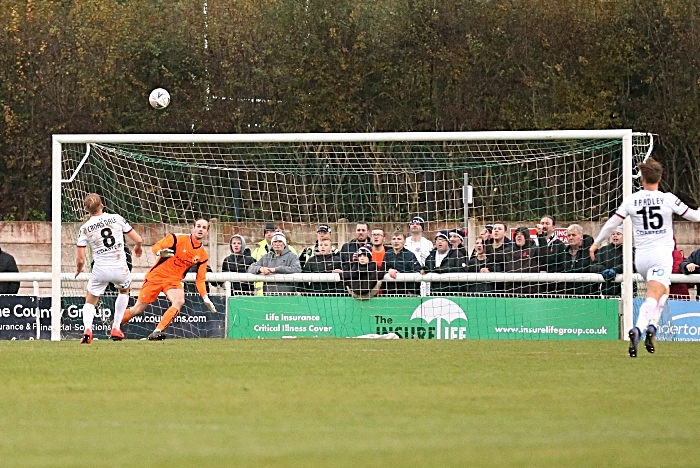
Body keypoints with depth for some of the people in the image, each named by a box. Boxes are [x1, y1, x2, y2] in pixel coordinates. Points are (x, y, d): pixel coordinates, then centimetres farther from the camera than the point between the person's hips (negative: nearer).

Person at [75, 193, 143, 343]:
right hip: (120, 268, 1)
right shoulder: (117, 219, -3)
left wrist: (79, 269, 17)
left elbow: (80, 259, -6)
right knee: (124, 290, 33)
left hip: (100, 269, -1)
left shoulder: (84, 228, -5)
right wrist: (138, 247, 23)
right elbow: (138, 239, -1)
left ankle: (87, 328, -10)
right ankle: (116, 328, 28)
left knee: (90, 301, 18)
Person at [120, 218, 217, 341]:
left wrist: (205, 298, -5)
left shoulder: (203, 255, 2)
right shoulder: (178, 239, -10)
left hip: (174, 280, 3)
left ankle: (156, 332, -30)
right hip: (156, 276, -3)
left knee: (179, 301, -29)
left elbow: (200, 279, 7)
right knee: (138, 309, -1)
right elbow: (155, 247, -10)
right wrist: (160, 252, -33)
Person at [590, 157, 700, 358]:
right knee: (653, 297, -13)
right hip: (661, 255, -4)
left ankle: (652, 326, 11)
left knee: (663, 290, 25)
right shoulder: (668, 199, -6)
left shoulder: (631, 200, 0)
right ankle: (638, 329, -35)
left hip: (641, 257, 4)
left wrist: (596, 243, 21)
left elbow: (612, 223, 7)